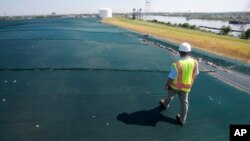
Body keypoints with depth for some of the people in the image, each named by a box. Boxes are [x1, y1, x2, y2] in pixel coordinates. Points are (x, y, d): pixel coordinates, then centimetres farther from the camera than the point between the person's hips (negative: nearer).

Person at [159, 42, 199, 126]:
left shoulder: (177, 64, -29)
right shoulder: (195, 62, -13)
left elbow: (171, 78, -21)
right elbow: (195, 74, 2)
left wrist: (166, 85, -3)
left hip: (175, 85, -3)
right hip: (186, 87, 3)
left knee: (170, 95, 27)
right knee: (184, 103, 15)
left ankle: (165, 104, 55)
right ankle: (182, 120, 27)